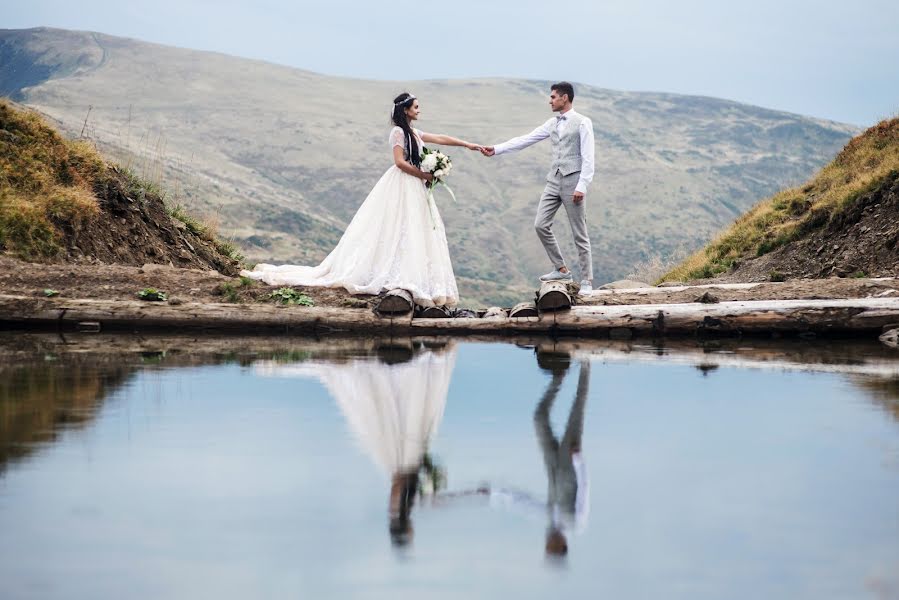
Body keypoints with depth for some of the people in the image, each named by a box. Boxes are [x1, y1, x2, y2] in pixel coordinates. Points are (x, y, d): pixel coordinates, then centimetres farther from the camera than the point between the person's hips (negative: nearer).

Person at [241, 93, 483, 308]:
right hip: (402, 186, -9)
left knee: (417, 233, 4)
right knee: (398, 231, -11)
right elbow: (400, 162, -18)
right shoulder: (399, 131, -9)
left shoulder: (413, 133, 17)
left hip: (413, 188, 9)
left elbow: (440, 138, 22)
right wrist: (425, 175, -12)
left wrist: (468, 145, 22)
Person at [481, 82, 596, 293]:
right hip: (554, 181, 7)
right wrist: (496, 149, 6)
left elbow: (588, 157, -12)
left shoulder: (583, 123, -6)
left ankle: (586, 281, 4)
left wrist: (582, 187, -20)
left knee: (580, 234, -3)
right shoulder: (552, 124, 13)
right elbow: (524, 140, 13)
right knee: (541, 225, 0)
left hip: (573, 181, -7)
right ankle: (561, 270, 12)